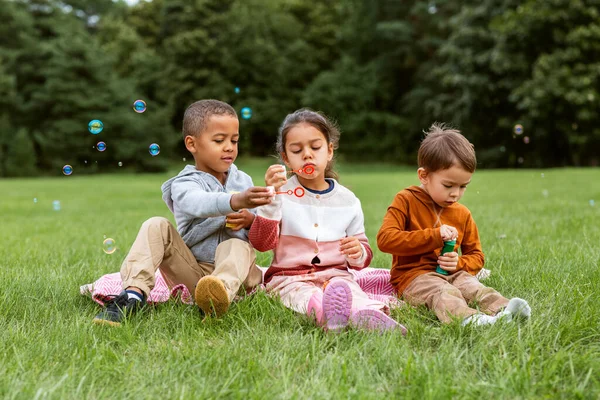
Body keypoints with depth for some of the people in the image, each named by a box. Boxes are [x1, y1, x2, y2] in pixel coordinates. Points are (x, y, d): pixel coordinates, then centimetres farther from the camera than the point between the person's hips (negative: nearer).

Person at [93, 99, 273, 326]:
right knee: (157, 226, -17)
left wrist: (251, 221, -15)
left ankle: (222, 294, -63)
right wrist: (235, 201, -55)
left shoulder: (243, 182, 8)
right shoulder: (184, 185, -6)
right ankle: (133, 294, -30)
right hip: (193, 271, -1)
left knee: (237, 246, -31)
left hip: (233, 267, 1)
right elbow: (200, 203, -33)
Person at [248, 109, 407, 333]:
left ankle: (369, 315, -61)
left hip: (335, 274, 2)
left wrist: (358, 253, -9)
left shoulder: (347, 200, 10)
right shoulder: (282, 193, 4)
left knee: (349, 289, -32)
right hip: (290, 278, -2)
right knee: (306, 297, -35)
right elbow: (261, 243, -7)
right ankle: (326, 311, -65)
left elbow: (363, 256, 17)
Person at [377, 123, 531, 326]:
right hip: (413, 276, -5)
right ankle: (468, 319, -64)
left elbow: (476, 256, 21)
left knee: (474, 286, -27)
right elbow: (385, 239, -16)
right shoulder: (406, 201, -3)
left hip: (451, 274, 6)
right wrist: (434, 236, -19)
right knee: (443, 292, -36)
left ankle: (502, 310, -53)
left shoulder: (462, 214, 14)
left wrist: (460, 263, -6)